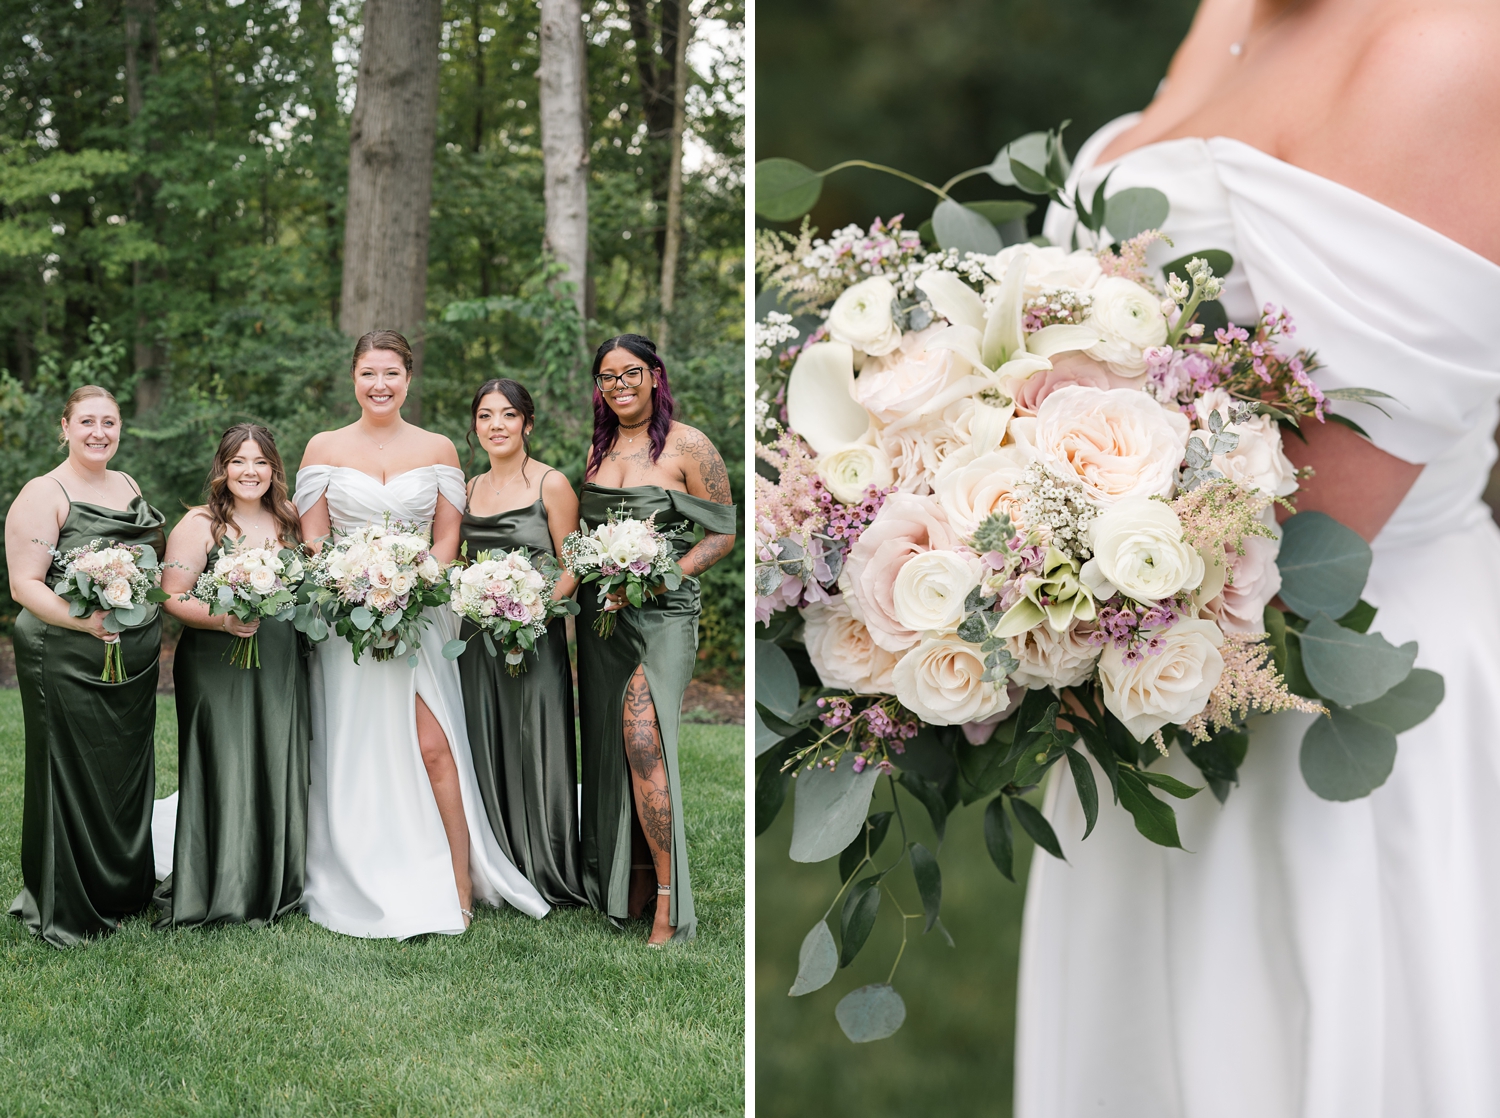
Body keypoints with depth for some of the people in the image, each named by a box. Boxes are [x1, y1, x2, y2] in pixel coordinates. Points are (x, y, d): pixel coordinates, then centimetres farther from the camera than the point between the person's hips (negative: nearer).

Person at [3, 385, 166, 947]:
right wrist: (83, 620, -29)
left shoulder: (127, 485, 13)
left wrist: (150, 627, 12)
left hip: (135, 662, 7)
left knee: (128, 774, 14)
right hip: (67, 663, -7)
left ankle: (124, 894, 28)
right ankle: (62, 911, 11)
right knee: (72, 778, -2)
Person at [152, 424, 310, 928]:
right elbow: (173, 598, -7)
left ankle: (277, 886, 17)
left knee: (279, 771, 5)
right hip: (217, 671, -4)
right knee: (224, 771, -6)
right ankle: (217, 892, 4)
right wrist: (222, 619, -22)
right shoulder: (200, 525, -2)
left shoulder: (289, 522, 13)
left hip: (281, 670, 5)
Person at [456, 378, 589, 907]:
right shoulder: (469, 489, 12)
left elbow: (571, 569, -5)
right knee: (487, 754, 9)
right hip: (479, 639, 5)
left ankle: (548, 875, 10)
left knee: (535, 757, -1)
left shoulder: (552, 485, -5)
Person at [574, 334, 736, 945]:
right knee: (610, 745, 7)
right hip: (601, 614, 6)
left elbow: (722, 533, -5)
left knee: (642, 739, -18)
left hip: (661, 613, -6)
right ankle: (629, 878, 17)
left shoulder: (688, 447, -5)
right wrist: (584, 576, 6)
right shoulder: (599, 448, 14)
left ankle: (668, 897, -13)